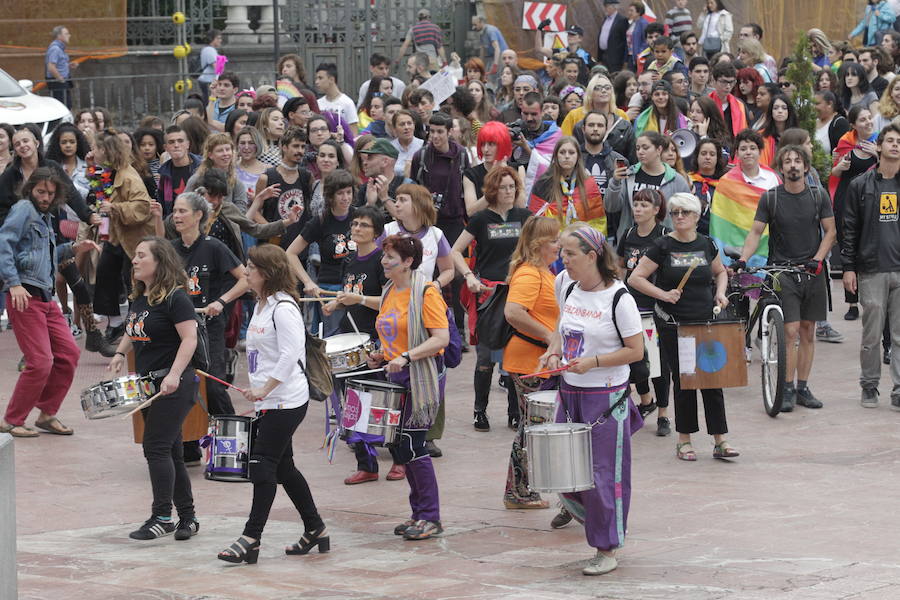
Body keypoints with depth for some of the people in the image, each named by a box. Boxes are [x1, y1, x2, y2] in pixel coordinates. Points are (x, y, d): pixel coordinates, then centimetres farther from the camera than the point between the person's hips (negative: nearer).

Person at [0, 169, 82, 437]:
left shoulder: (44, 217, 19)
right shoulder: (23, 209, -7)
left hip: (45, 297, 9)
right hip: (24, 296, -9)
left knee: (69, 353, 7)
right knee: (40, 362, -12)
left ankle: (47, 414, 19)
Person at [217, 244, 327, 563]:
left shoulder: (283, 308, -16)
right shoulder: (261, 306, 14)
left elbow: (290, 355, -24)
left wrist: (264, 389, -24)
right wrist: (257, 390, 20)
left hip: (286, 401, -10)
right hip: (268, 401, 10)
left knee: (264, 464, -10)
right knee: (282, 467, 14)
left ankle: (251, 539, -9)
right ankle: (315, 530, 23)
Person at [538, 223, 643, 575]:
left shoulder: (618, 298, -15)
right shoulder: (566, 286, 4)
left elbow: (636, 350, -13)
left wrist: (593, 362, -21)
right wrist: (554, 351, 3)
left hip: (607, 397, -7)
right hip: (570, 391, 7)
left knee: (604, 474, 0)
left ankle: (607, 549, 12)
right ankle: (599, 522, 31)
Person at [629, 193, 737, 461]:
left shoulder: (706, 245, 7)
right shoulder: (662, 247, -3)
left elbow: (720, 271, 25)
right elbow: (636, 278, -3)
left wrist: (720, 292, 5)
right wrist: (663, 294, -14)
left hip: (705, 321, 3)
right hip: (673, 323, -3)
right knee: (683, 380, 1)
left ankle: (720, 441, 5)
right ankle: (684, 441, 12)